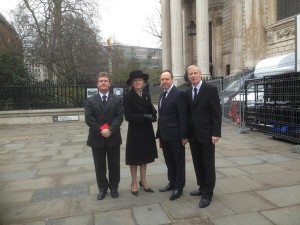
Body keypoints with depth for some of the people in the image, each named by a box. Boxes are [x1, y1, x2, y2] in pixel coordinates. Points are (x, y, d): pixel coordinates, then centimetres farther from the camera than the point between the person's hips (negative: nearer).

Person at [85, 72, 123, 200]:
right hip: (97, 138, 0)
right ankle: (102, 188, 26)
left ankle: (114, 187, 27)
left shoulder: (117, 99, 5)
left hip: (113, 138, 0)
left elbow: (119, 117, -5)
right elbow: (88, 119, -6)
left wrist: (110, 130, -18)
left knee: (114, 164, 10)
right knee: (99, 165, 10)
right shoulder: (90, 100, 4)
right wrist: (101, 130, -15)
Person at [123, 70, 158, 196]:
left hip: (147, 130, 5)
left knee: (144, 157, 14)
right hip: (135, 131, -5)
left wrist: (152, 116, -18)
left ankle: (143, 181, 28)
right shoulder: (127, 97, -10)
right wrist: (144, 117, -20)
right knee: (135, 158, 8)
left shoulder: (146, 95, 7)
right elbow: (128, 116, -16)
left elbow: (152, 112, 5)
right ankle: (134, 183, 23)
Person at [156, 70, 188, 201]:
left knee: (179, 162, 6)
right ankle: (172, 182, 32)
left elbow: (183, 116, -15)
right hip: (165, 136, 8)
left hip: (175, 136, -7)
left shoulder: (179, 94, -11)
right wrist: (159, 135, 14)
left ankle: (179, 187, 18)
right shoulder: (162, 96, 14)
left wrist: (184, 136, -17)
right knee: (169, 161, 17)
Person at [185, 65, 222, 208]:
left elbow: (217, 113, -9)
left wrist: (216, 133, -15)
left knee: (208, 164, 3)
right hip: (193, 134, 6)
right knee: (198, 163, 14)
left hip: (206, 134, -5)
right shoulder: (187, 93, 10)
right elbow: (188, 113, 12)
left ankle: (208, 194, 13)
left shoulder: (211, 89, -6)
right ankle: (202, 187, 29)